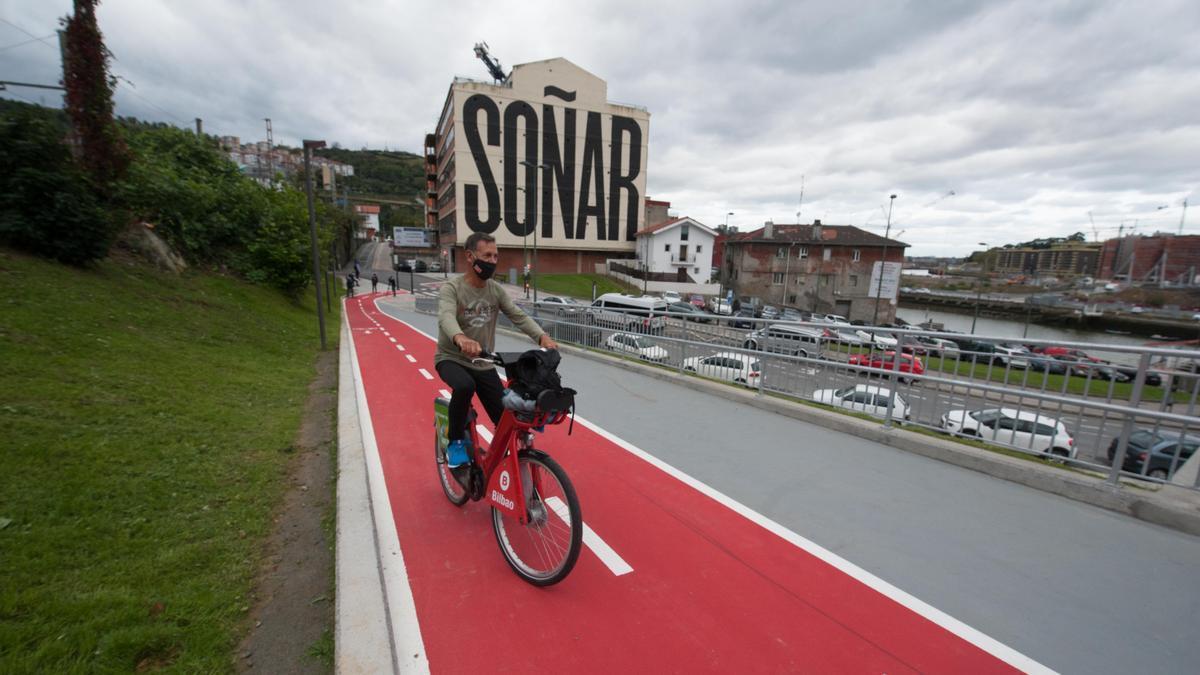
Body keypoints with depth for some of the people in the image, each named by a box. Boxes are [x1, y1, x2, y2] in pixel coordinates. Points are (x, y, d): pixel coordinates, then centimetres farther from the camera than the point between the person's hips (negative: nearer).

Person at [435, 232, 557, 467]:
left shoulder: (496, 290, 0)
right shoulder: (451, 288, -15)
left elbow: (518, 316, -12)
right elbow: (446, 317, -35)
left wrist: (542, 336, -32)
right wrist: (461, 339, -59)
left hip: (484, 364, 4)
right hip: (451, 359, -4)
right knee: (464, 386, -38)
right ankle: (456, 442, -12)